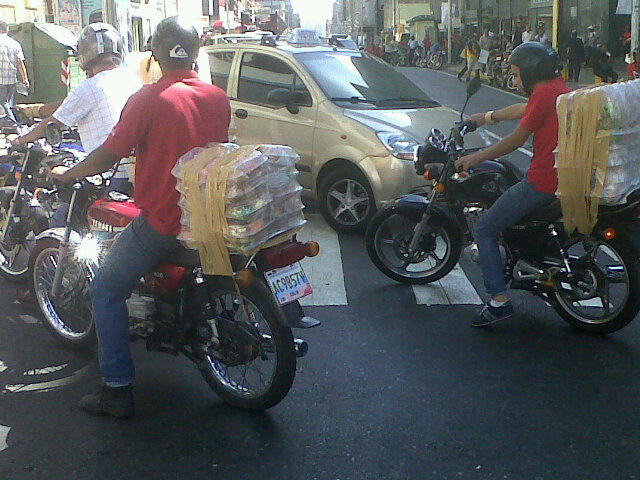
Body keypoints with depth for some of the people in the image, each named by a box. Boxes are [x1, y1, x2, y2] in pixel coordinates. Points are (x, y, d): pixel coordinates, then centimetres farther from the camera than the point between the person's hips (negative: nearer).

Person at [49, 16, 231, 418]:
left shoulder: (149, 99, -14)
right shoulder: (219, 98, 3)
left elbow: (109, 156, -11)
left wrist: (67, 175, 7)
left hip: (162, 220, -6)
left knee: (107, 291, 7)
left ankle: (118, 389, 5)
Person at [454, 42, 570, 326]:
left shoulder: (544, 92, -14)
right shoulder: (559, 87, 15)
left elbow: (516, 140, -13)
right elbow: (522, 110, 31)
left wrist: (475, 158, -4)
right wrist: (487, 117, 43)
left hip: (543, 181, -10)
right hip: (566, 175, 10)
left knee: (484, 229, -4)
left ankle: (499, 300, -9)